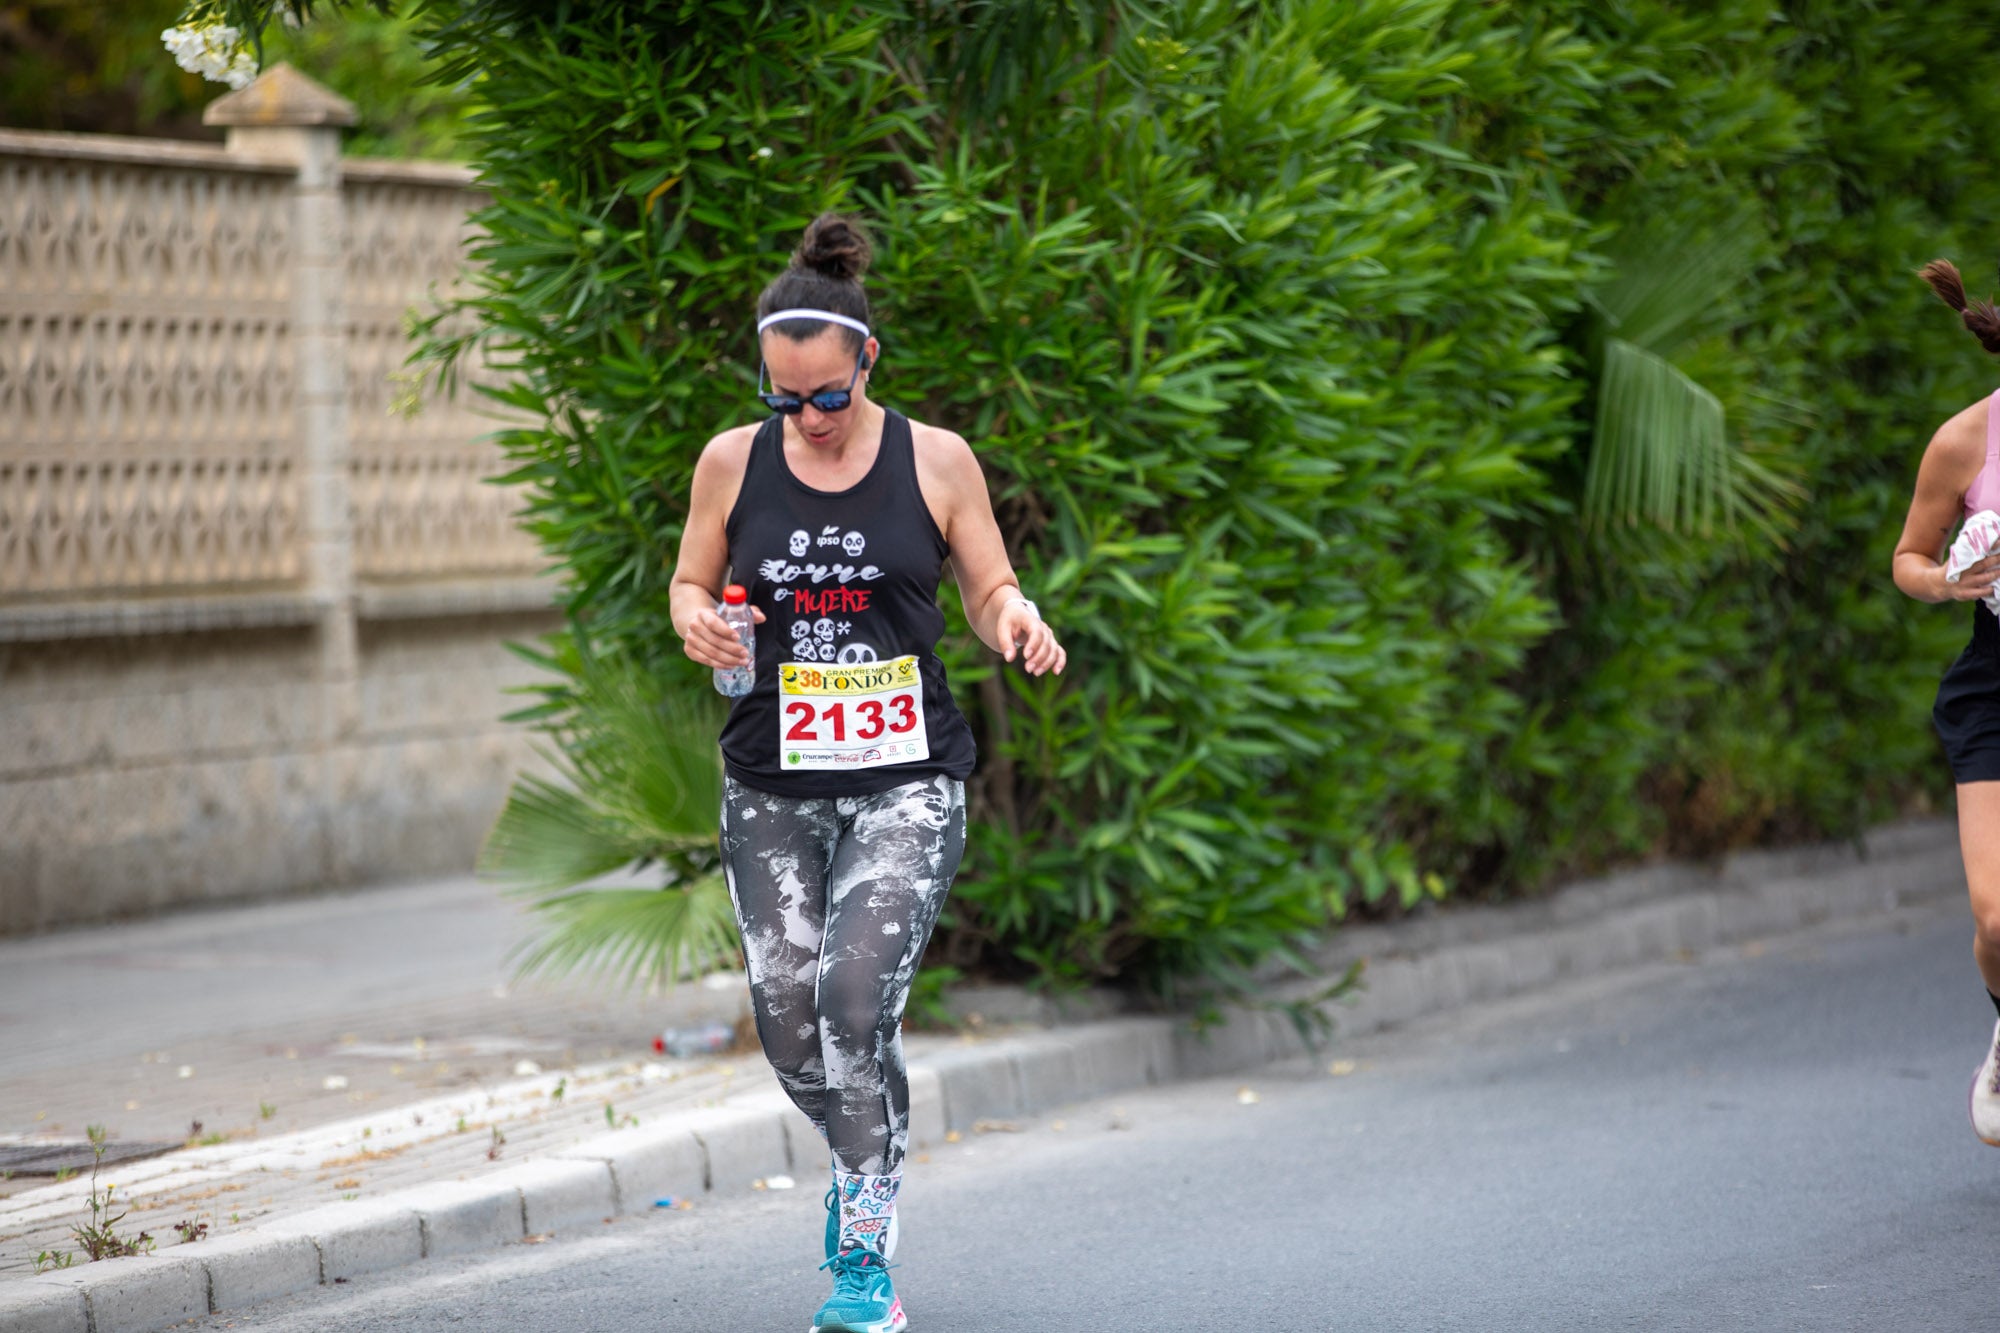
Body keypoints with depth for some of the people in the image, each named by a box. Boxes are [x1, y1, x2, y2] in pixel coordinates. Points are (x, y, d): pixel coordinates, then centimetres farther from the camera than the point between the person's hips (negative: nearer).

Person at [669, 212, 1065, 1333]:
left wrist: (1016, 617, -16)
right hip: (773, 786, 3)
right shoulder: (733, 462, 3)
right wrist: (696, 622, -9)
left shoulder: (936, 460, -1)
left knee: (857, 988, -20)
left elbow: (989, 589, 7)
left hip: (907, 778, -3)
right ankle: (864, 1159, 33)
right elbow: (690, 583, 14)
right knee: (787, 1017, -1)